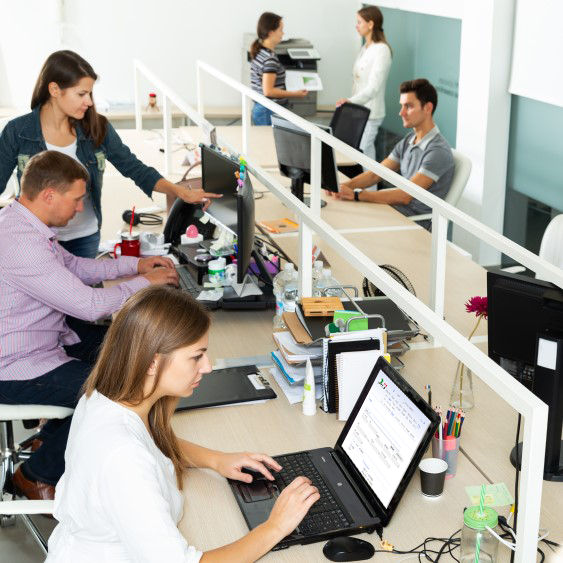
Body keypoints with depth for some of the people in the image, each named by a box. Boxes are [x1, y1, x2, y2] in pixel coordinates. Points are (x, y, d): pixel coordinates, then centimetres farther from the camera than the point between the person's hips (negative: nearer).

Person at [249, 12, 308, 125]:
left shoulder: (258, 52, 9)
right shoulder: (270, 58, -19)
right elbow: (268, 91, -22)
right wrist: (294, 94, -15)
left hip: (258, 108, 10)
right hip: (270, 112, -10)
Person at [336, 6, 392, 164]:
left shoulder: (381, 50, -17)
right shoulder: (366, 47, 11)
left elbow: (374, 87, -25)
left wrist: (351, 101, -37)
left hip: (370, 112, -9)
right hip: (359, 109, 9)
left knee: (363, 153, -9)